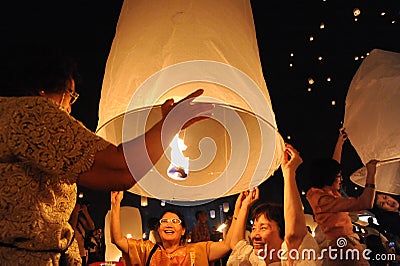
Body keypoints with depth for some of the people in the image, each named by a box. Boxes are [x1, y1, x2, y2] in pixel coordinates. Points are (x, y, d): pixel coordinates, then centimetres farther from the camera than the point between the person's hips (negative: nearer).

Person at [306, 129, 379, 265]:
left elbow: (333, 165, 26)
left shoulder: (325, 191, 9)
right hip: (344, 249, -11)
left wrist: (340, 141, 33)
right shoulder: (322, 200, -20)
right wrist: (371, 174, -13)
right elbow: (365, 203, -25)